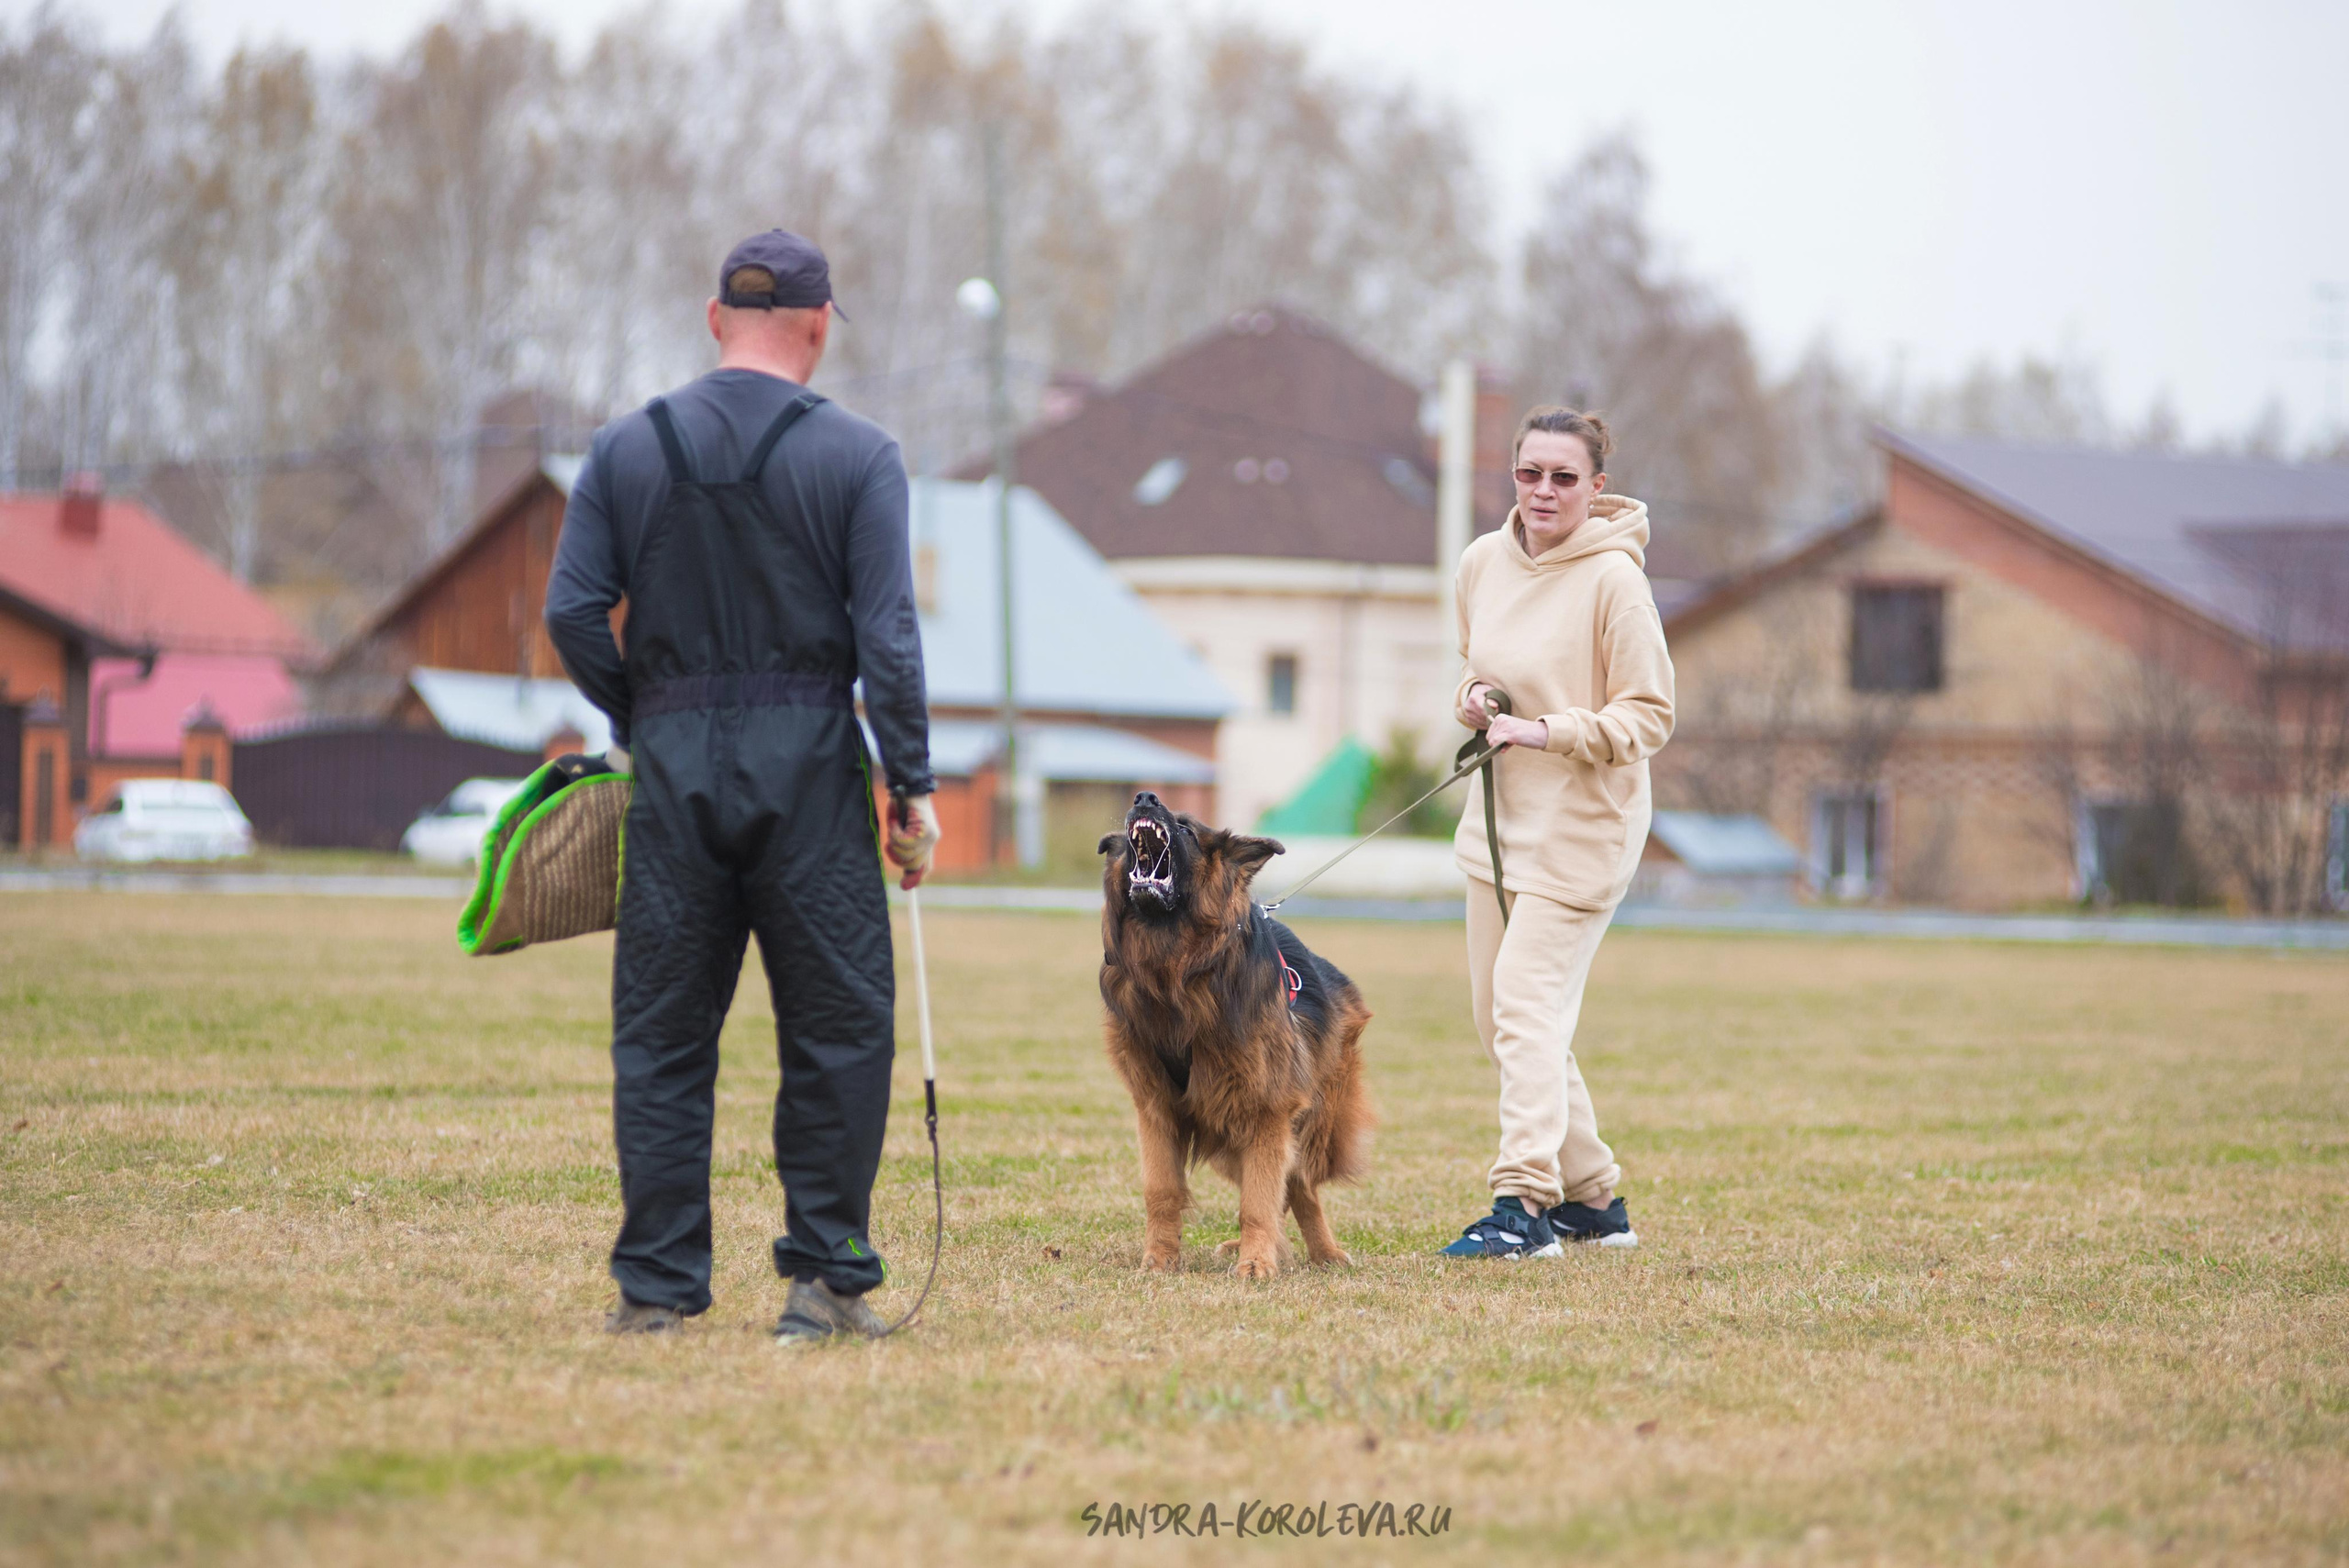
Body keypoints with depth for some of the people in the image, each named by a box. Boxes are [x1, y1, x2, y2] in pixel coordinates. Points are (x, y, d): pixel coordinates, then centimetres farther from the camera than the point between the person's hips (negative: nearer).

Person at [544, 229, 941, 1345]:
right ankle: (825, 1278, 3)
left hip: (673, 763, 2)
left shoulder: (627, 448, 4)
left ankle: (656, 1284, 7)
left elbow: (571, 610, 0)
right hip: (808, 764, -2)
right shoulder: (857, 457, -3)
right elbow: (887, 636, -8)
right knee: (838, 1028, 5)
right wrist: (912, 787, -3)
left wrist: (637, 724, 13)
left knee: (661, 1034, 7)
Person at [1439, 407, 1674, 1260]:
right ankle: (1593, 1198, 20)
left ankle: (1524, 1204, -18)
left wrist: (1550, 730, -24)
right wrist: (1473, 698, -1)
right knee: (1498, 1016, 9)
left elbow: (1649, 715, -14)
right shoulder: (1482, 562, 4)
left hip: (1584, 822, -8)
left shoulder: (1614, 577, -15)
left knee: (1526, 1001, -17)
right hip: (1500, 813, 8)